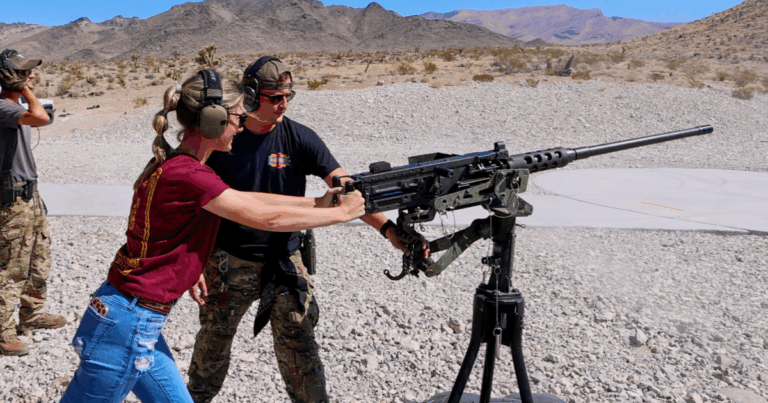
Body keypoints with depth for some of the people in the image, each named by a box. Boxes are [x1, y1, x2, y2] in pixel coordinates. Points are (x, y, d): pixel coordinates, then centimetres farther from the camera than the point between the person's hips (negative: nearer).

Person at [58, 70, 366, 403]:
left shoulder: (172, 163, 5)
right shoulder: (185, 175, -24)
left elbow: (241, 198, 12)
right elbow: (268, 218, -20)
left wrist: (317, 203, 8)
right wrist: (341, 213, -9)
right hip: (129, 323, -9)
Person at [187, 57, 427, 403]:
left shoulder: (299, 138, -9)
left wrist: (388, 229, -31)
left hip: (284, 261, -1)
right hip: (229, 263, 1)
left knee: (298, 347, 2)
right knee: (214, 340, 19)